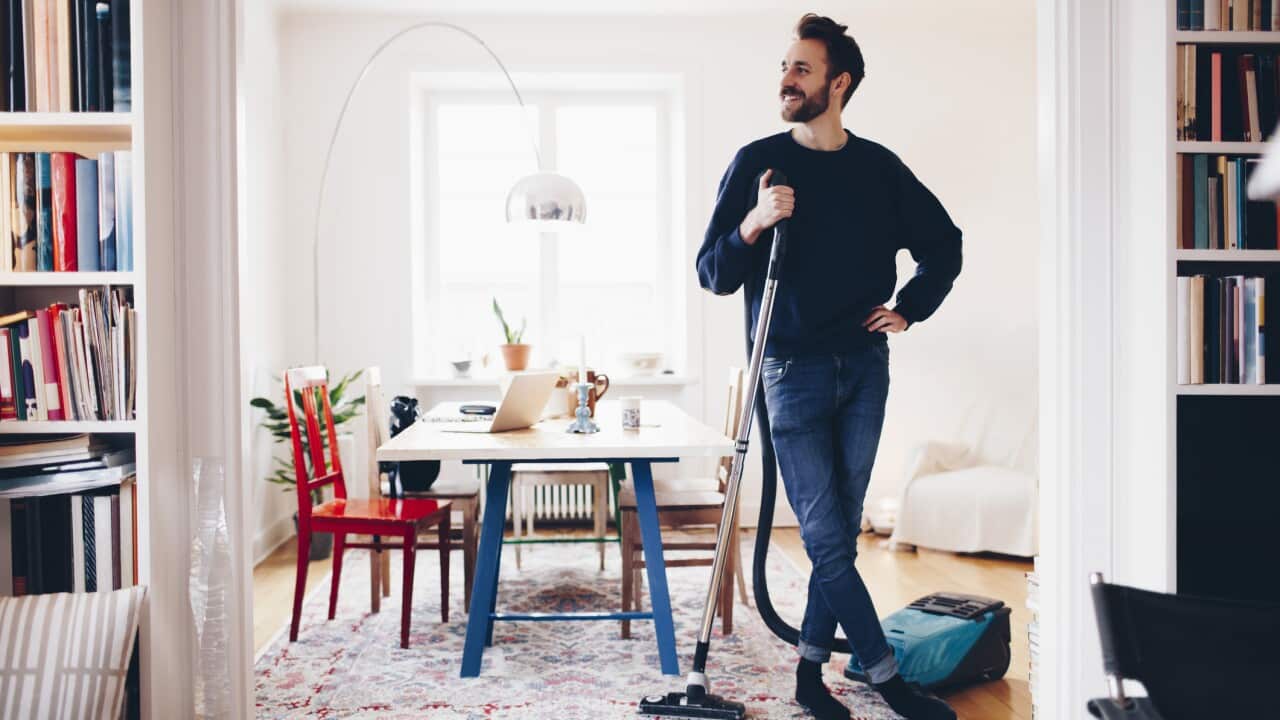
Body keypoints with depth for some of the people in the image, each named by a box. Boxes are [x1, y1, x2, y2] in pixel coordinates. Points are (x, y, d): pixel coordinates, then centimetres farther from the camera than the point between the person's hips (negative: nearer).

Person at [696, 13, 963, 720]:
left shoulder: (879, 167, 6)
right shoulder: (758, 162, -1)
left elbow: (943, 243, 20)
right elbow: (712, 275, -4)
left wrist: (908, 310, 9)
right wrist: (753, 224, -21)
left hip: (864, 367, 3)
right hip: (793, 370, -3)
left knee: (841, 532, 8)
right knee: (827, 540, -4)